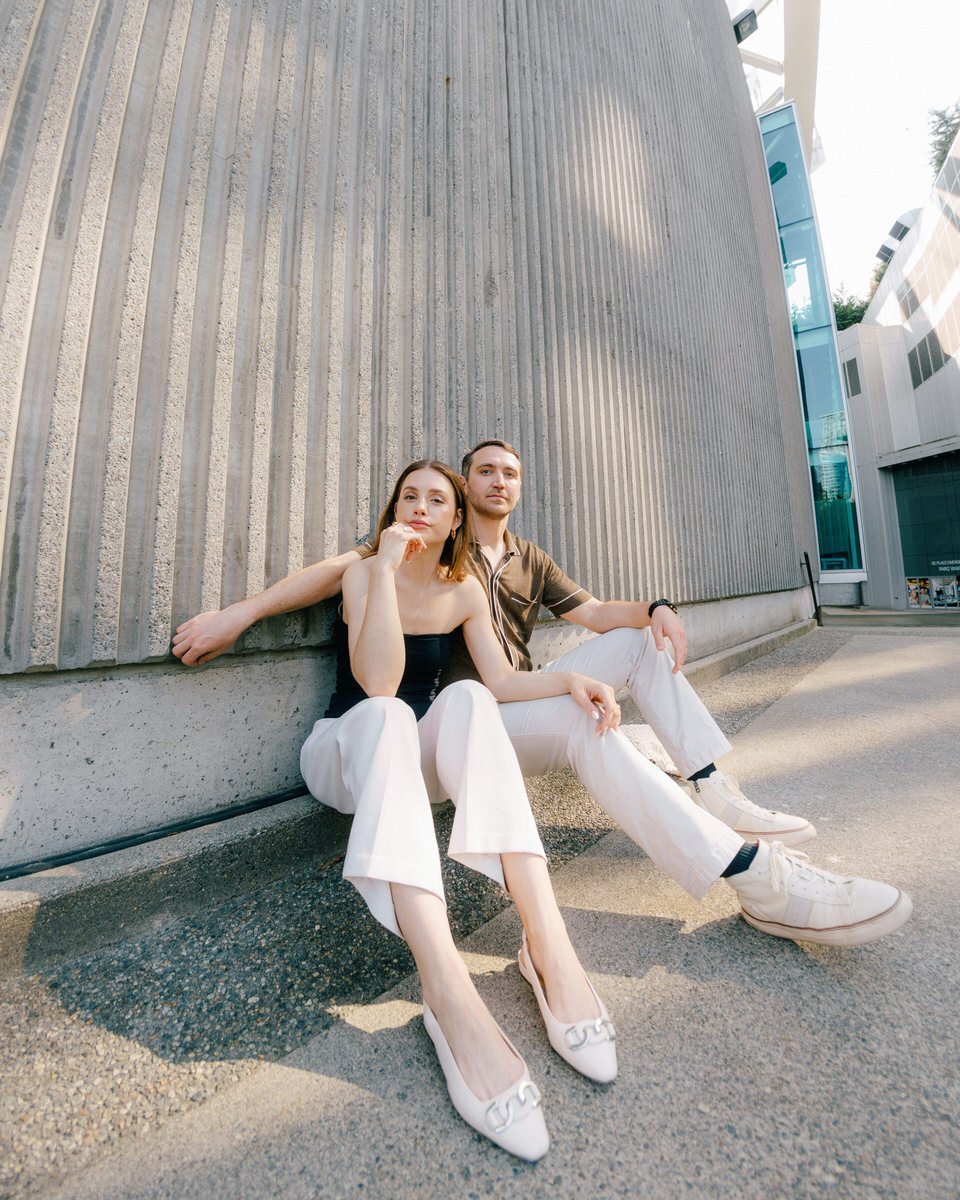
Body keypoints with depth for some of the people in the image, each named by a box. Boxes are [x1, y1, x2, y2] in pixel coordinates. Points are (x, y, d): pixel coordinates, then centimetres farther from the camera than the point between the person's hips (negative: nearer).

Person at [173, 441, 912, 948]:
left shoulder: (530, 560, 18)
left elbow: (594, 612, 9)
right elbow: (344, 568, -5)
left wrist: (655, 607, -11)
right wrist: (241, 611, -13)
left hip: (526, 697, 7)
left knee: (638, 640, -3)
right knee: (586, 727, -33)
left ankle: (719, 796, -10)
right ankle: (763, 880, -28)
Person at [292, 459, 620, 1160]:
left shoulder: (465, 590, 4)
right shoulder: (364, 572, -9)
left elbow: (500, 680, -2)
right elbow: (379, 684, -26)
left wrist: (568, 680, -18)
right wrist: (386, 568, -27)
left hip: (418, 759, 3)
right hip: (346, 752, -2)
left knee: (468, 698, -28)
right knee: (385, 714, -36)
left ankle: (549, 944, -36)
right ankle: (450, 995, -48)